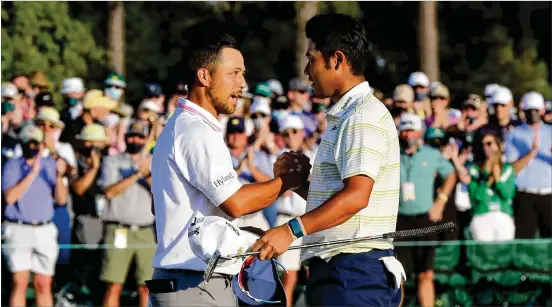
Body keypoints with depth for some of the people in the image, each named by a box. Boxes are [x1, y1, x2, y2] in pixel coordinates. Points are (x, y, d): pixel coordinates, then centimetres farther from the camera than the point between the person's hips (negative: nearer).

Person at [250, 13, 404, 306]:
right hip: (337, 271, 11)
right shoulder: (343, 116, 22)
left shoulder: (363, 117, -12)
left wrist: (292, 230, -28)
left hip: (354, 272, -11)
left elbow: (356, 196, -24)